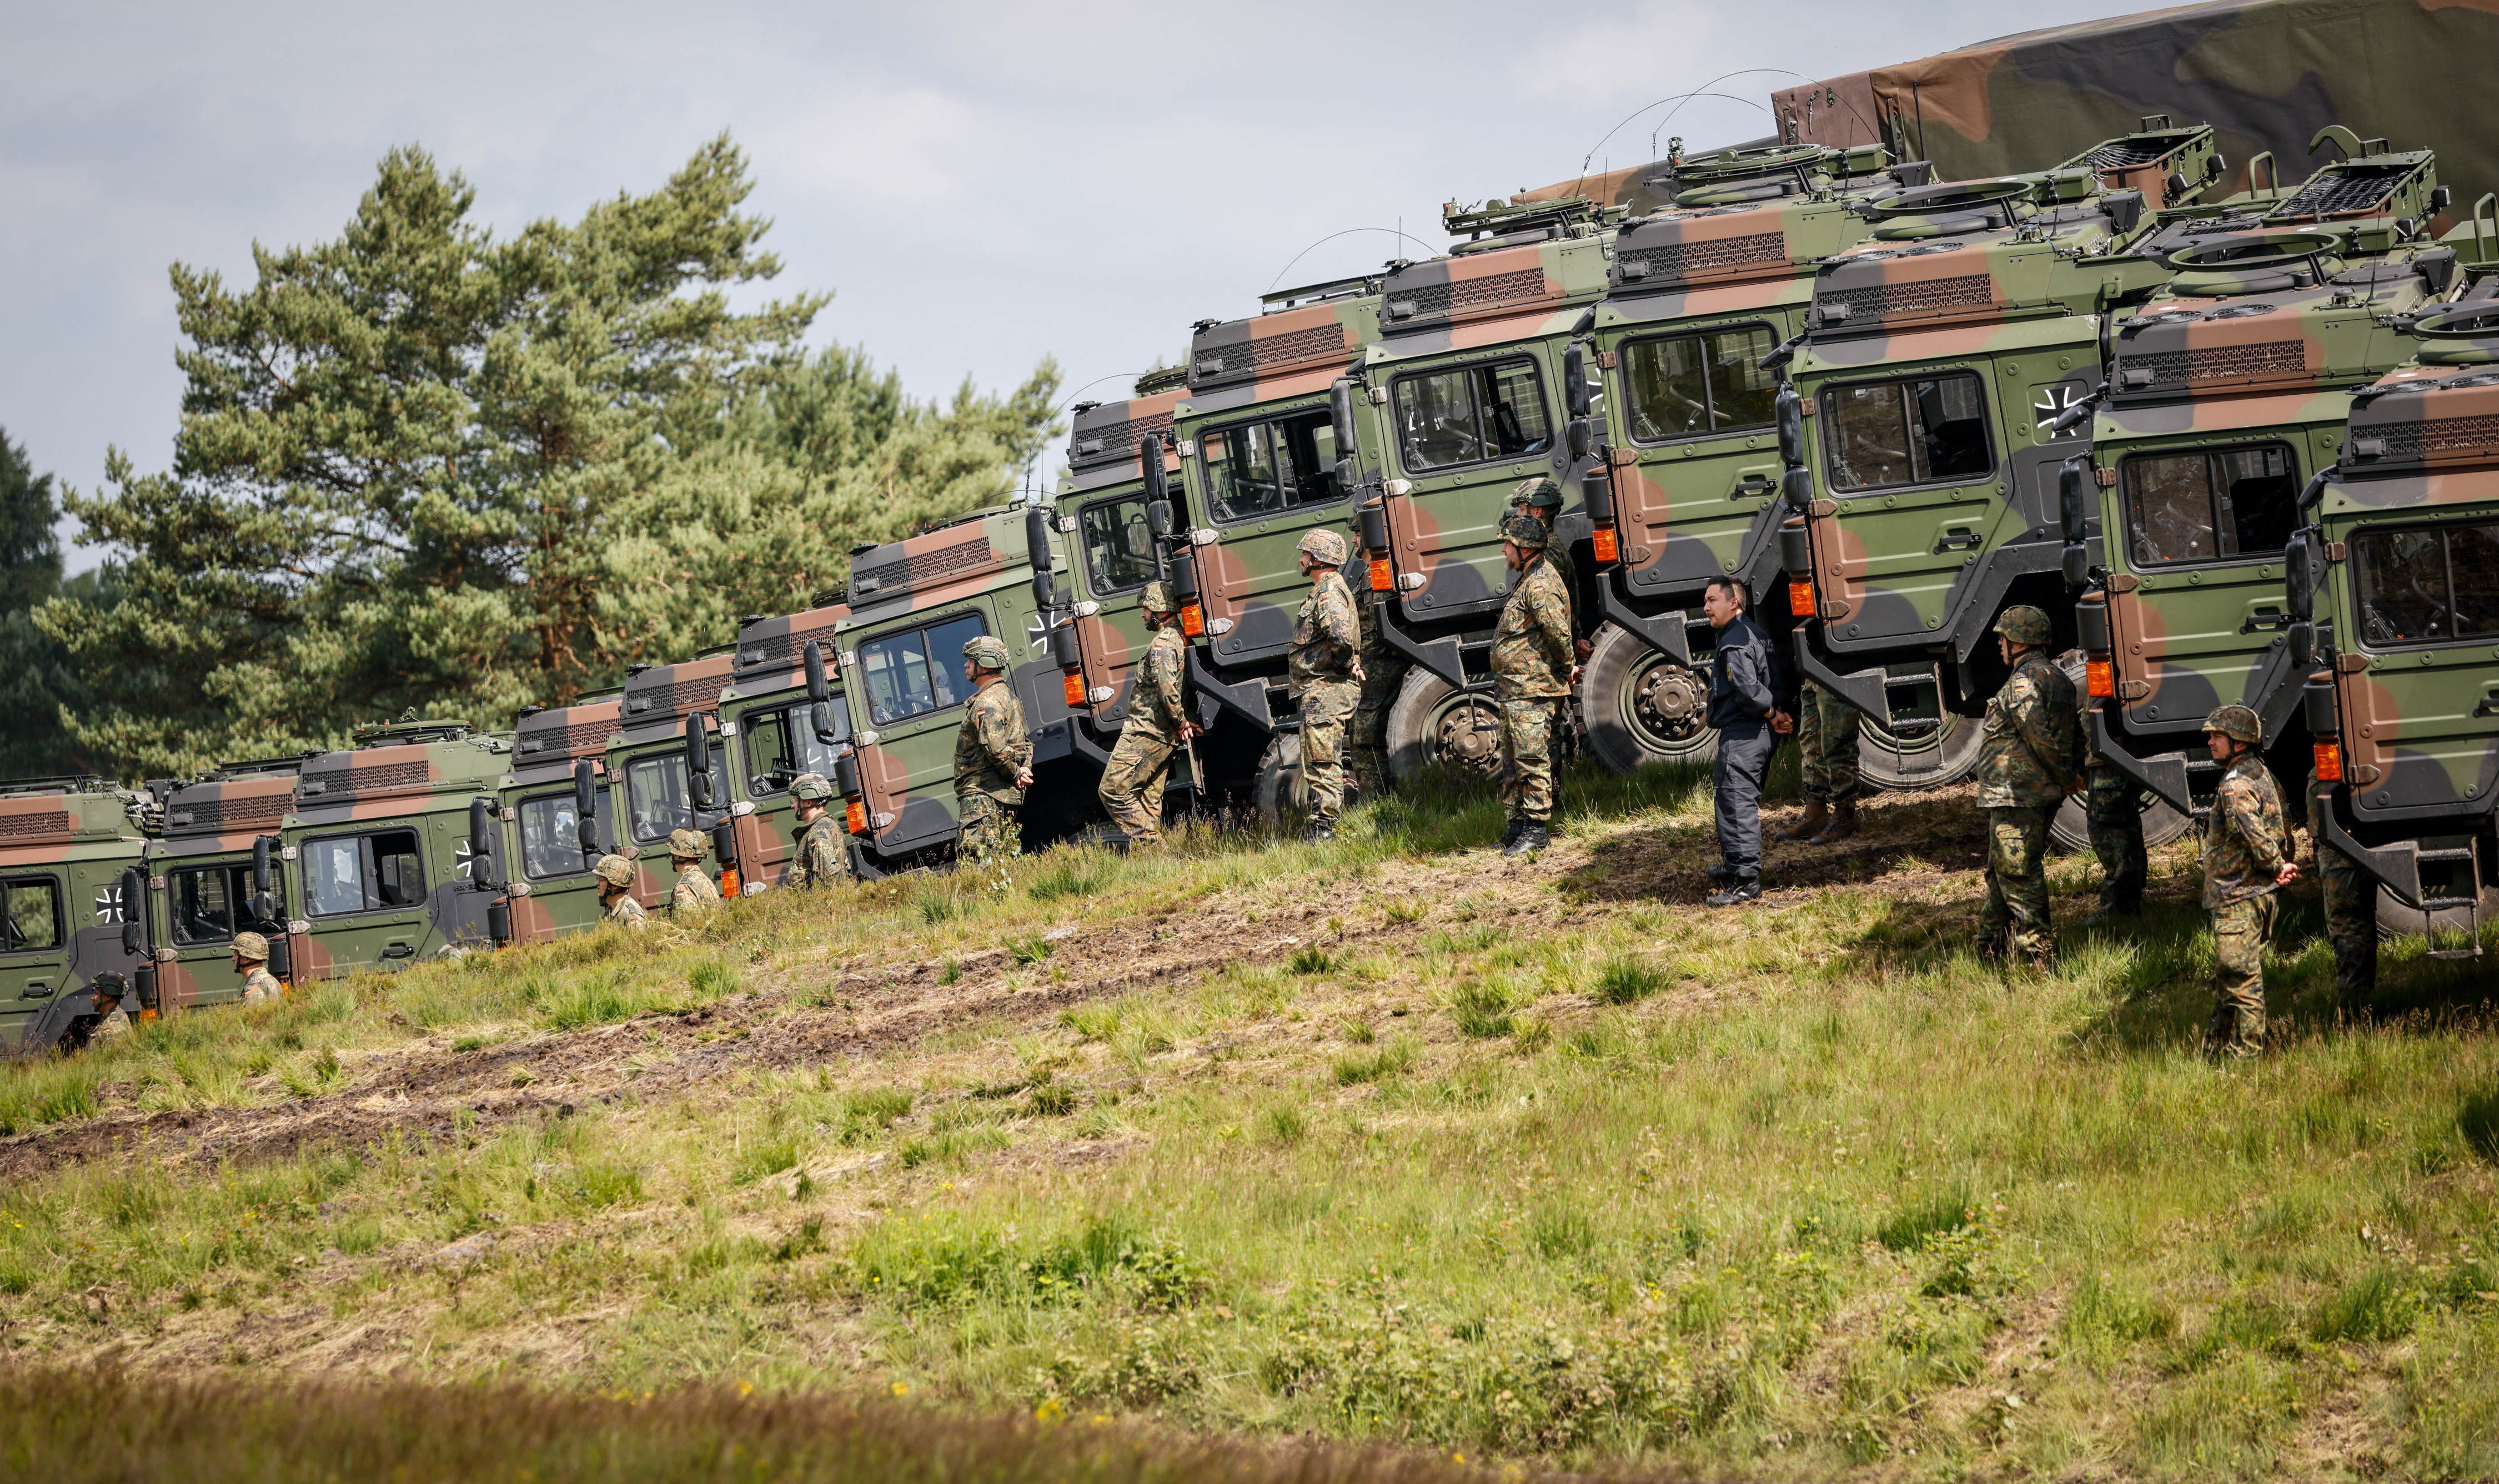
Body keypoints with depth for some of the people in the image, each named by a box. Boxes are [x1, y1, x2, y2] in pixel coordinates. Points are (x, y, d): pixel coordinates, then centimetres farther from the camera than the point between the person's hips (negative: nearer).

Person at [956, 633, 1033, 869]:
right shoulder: (1008, 695, 20)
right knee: (1005, 855, 11)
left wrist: (1015, 773, -11)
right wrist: (1023, 769, 8)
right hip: (1008, 793, 11)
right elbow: (1024, 742, 24)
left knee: (974, 854, -16)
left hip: (983, 794, -11)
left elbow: (995, 748, -25)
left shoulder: (987, 702, -14)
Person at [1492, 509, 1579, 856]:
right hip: (1514, 690, 11)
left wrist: (1567, 667, -14)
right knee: (1513, 763, 14)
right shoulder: (1530, 578, 15)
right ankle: (1517, 826, 20)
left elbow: (1557, 629, -26)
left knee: (1530, 759, -9)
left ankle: (1536, 829, -7)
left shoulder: (1541, 584, -17)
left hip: (1533, 690, -11)